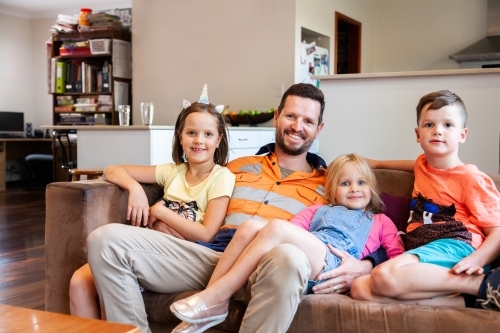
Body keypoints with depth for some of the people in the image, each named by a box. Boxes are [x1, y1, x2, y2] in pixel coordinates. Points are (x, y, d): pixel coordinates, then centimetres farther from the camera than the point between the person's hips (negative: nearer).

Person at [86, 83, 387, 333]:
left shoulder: (328, 185, 18)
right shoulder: (239, 167, 28)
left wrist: (364, 265, -13)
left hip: (265, 268, -3)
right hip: (208, 255, 3)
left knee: (289, 258, -42)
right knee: (107, 239, -16)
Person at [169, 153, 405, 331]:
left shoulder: (381, 221, 29)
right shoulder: (318, 210, 37)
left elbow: (399, 258, 13)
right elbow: (293, 229, 18)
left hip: (331, 266, -4)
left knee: (277, 227, -28)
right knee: (251, 226, -23)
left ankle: (216, 298, -29)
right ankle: (206, 303, -26)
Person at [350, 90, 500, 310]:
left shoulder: (471, 178, 3)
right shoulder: (423, 164, 25)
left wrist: (476, 261, -23)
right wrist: (377, 163, 51)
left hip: (454, 246, -7)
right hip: (420, 253, 7)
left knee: (385, 277, -36)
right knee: (360, 289, -23)